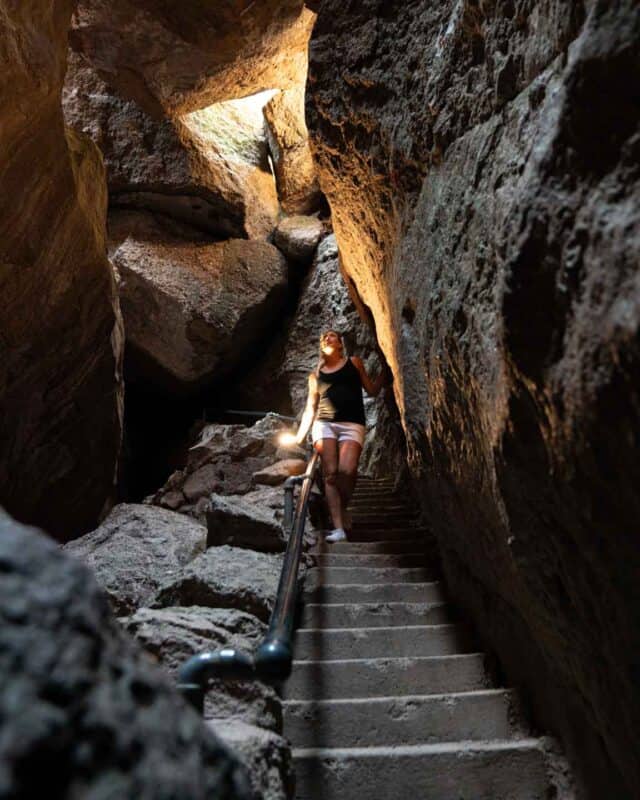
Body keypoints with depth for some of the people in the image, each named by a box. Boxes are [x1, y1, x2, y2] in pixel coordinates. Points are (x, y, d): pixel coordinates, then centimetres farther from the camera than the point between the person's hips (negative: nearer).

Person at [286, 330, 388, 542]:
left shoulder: (354, 362, 18)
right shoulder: (316, 375, 20)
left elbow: (372, 390, 19)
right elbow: (310, 408, 19)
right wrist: (299, 436, 11)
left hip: (352, 425, -1)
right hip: (324, 424, 2)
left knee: (347, 470, -23)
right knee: (330, 474, -14)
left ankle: (342, 508, 4)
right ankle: (338, 528, -15)